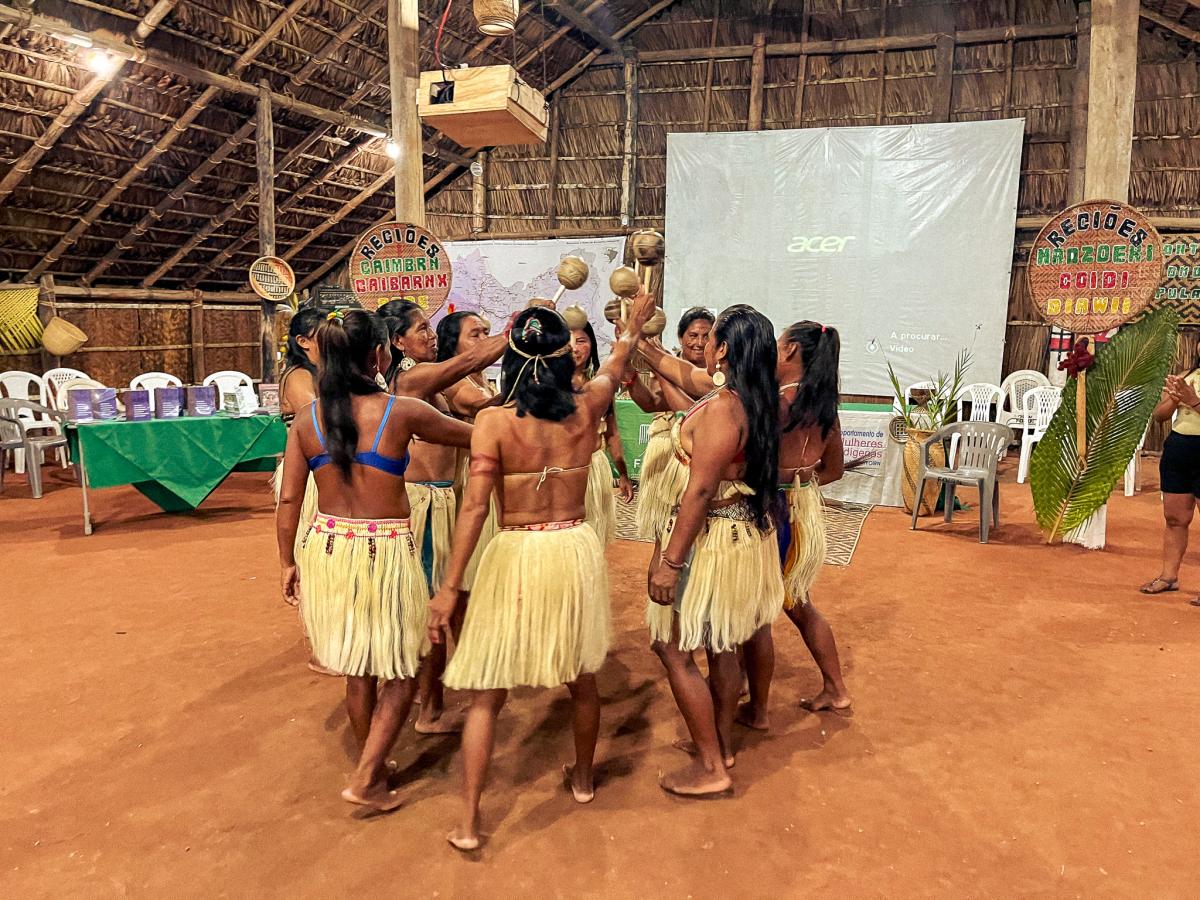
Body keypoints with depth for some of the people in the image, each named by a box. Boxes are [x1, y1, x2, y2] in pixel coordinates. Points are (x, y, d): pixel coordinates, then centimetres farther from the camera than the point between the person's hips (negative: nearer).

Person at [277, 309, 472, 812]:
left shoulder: (307, 420, -2)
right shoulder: (401, 413, -13)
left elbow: (289, 499, 1)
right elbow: (471, 437, 1)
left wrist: (288, 563, 13)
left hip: (327, 549, 5)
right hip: (385, 553, -5)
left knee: (357, 667, 21)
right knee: (401, 670, 14)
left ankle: (373, 764, 39)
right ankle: (365, 780, 14)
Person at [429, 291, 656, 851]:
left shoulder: (494, 421, -13)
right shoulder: (587, 407, -3)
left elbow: (474, 508, -16)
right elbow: (615, 366, 19)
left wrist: (450, 587, -10)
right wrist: (634, 326, 39)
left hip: (515, 555, -3)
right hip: (577, 549, 4)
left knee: (486, 694, 9)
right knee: (582, 679, 23)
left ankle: (468, 824, 14)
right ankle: (582, 777, 44)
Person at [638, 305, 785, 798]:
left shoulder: (720, 408, -24)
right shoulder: (749, 397, 5)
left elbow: (700, 490, -26)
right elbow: (685, 374, 21)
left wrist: (670, 561, -22)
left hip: (711, 536, -10)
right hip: (743, 532, 10)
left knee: (675, 652, 2)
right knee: (723, 646, 21)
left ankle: (711, 768, 11)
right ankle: (722, 743, 37)